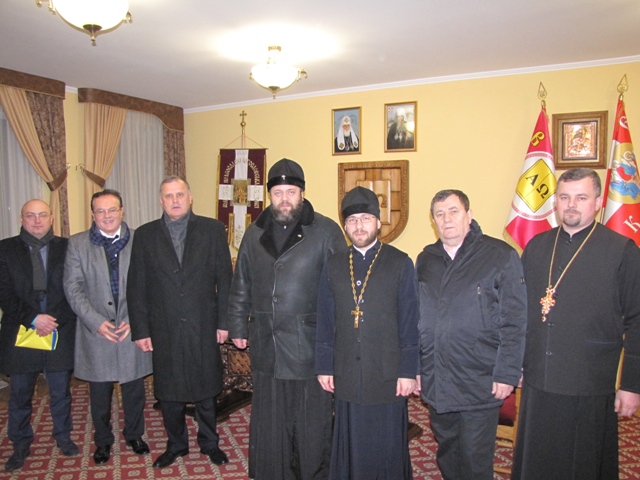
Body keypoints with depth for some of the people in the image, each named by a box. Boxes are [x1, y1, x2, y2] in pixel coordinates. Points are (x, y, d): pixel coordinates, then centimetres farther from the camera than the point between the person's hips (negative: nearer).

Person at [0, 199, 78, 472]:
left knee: (60, 392, 13)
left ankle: (63, 437, 32)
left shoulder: (67, 248, 2)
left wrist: (55, 321, -11)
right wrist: (32, 319, -14)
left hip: (60, 332, 0)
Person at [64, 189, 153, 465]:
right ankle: (103, 440, 35)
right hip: (95, 331, 0)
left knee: (134, 390, 13)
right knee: (99, 393, 14)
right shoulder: (77, 244, 0)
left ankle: (134, 435, 35)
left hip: (132, 329, 0)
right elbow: (73, 287, -4)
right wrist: (96, 321, -13)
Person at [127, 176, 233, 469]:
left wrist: (223, 322, -5)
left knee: (206, 390, 13)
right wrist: (140, 330, -2)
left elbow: (225, 278, -2)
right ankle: (176, 445, 36)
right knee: (168, 392, 14)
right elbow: (136, 287, 2)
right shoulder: (145, 235, 3)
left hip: (204, 327, -1)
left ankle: (209, 443, 34)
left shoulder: (212, 230, -1)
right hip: (163, 330, 1)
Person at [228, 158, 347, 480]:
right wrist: (238, 327, 14)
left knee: (311, 423, 10)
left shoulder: (326, 231, -6)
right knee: (269, 424, 16)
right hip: (266, 346, 4)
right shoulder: (255, 233, 8)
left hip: (310, 345, -4)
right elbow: (241, 286, 14)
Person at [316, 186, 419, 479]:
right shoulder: (334, 266, 5)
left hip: (388, 375, -2)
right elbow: (325, 321, 6)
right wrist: (324, 367, 5)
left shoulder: (400, 263, -3)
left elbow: (410, 323, -4)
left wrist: (408, 371, -6)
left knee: (388, 447, 11)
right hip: (346, 375, 2)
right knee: (351, 448, 14)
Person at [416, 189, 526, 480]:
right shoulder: (426, 260, 7)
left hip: (479, 384, -4)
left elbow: (515, 321, -8)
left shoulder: (500, 256, -7)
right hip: (435, 382, 4)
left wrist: (507, 374, -11)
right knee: (446, 453, 19)